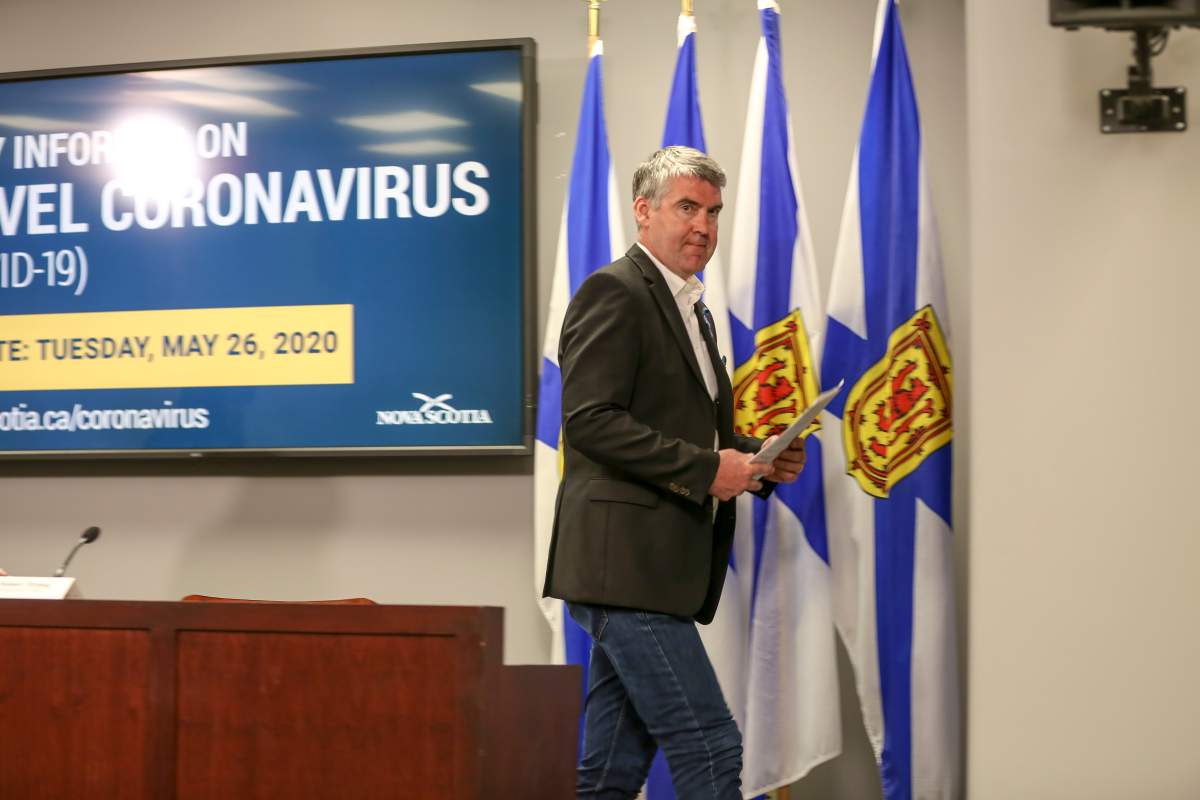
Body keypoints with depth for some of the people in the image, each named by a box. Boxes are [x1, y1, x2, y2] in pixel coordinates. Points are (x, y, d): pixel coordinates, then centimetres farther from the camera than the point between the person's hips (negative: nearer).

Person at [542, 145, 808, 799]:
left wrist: (759, 460, 8)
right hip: (624, 560, -10)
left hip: (657, 567, 10)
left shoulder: (689, 309, 23)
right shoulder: (614, 293, -8)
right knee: (708, 747, -10)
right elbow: (590, 420, -18)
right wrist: (704, 468, -19)